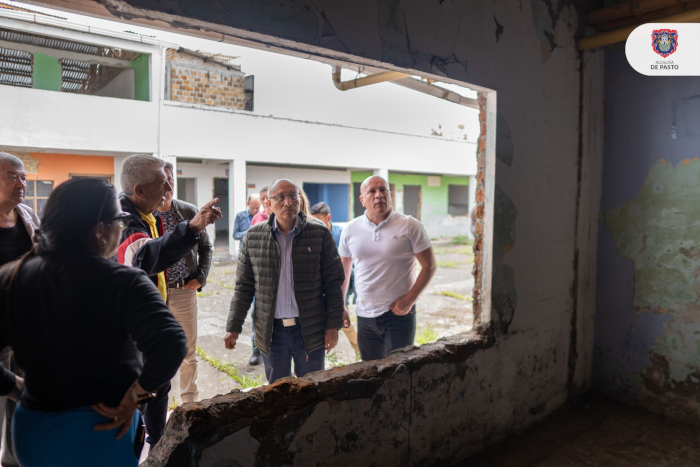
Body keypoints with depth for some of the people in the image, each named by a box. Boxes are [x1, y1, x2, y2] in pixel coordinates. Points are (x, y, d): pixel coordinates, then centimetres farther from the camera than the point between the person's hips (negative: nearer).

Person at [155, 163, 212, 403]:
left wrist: (200, 278, 2)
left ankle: (190, 402, 31)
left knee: (188, 353, 13)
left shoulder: (190, 212, 1)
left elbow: (205, 246, 11)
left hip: (185, 291, 2)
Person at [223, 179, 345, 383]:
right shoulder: (253, 237, 1)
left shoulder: (320, 234, -3)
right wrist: (233, 327, 3)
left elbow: (333, 283, -1)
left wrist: (333, 325, -5)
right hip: (270, 332, 1)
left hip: (310, 330, -1)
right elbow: (244, 286, 6)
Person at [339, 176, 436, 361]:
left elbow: (429, 266, -6)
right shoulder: (351, 229, 3)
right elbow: (343, 269, 12)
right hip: (365, 316, 3)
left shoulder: (410, 226, -7)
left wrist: (409, 300, -12)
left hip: (399, 313, -3)